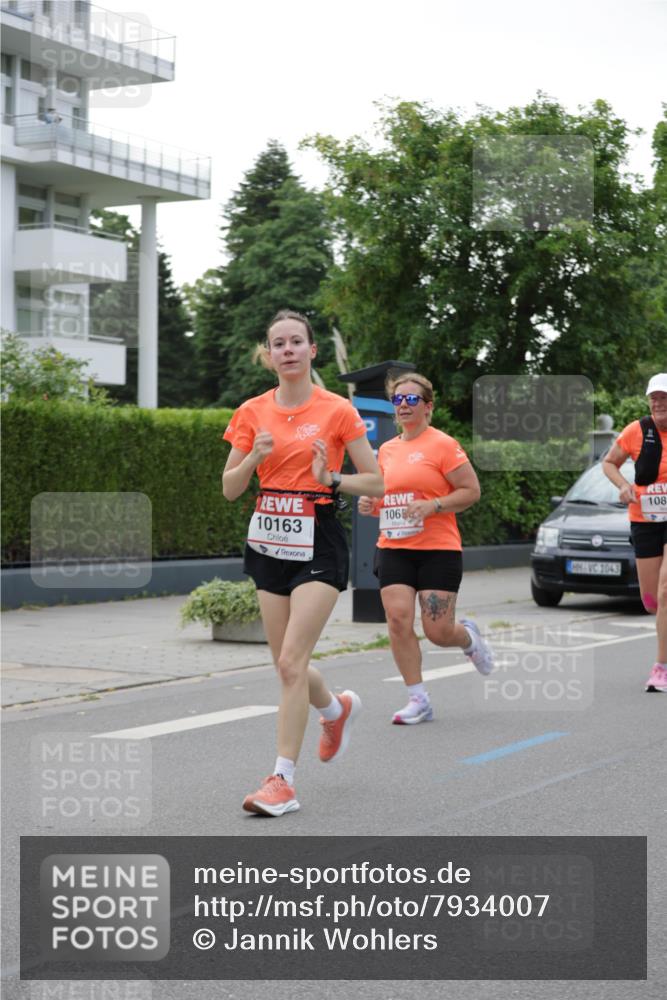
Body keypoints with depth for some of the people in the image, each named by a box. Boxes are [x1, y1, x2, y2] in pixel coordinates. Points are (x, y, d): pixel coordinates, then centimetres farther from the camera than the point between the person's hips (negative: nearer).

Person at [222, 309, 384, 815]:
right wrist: (254, 457, -11)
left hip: (318, 544, -5)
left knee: (291, 661, -14)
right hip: (268, 541, 5)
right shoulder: (252, 413, 6)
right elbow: (230, 489, 7)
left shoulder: (337, 411, -5)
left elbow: (376, 482, -1)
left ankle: (283, 780, -8)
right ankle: (338, 709, 44)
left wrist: (331, 478, -17)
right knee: (288, 664, 11)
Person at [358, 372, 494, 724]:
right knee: (398, 619, -11)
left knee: (438, 631, -5)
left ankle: (468, 637, 32)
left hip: (438, 550, -5)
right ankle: (418, 700, 0)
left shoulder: (443, 445, -6)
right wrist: (371, 504, 3)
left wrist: (431, 506, -19)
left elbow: (471, 491, -7)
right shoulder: (387, 450, 12)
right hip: (393, 549, 5)